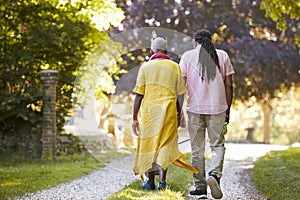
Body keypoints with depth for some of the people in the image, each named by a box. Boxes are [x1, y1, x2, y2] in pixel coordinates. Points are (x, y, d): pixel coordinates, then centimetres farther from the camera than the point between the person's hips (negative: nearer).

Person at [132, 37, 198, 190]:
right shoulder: (175, 67, 5)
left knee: (149, 143, 12)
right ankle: (162, 179, -9)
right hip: (169, 110, 0)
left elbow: (139, 95, -2)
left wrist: (134, 118, 1)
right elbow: (180, 94, 6)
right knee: (165, 144, 4)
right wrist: (179, 114, 19)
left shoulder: (145, 67, 1)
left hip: (149, 110, 0)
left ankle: (150, 181, 19)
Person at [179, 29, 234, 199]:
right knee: (218, 145, 9)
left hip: (195, 108, 0)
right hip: (217, 108, 0)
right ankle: (215, 174, -16)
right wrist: (228, 110, 12)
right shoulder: (222, 56, 6)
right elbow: (229, 85, 4)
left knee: (197, 149, 6)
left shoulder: (187, 56, 3)